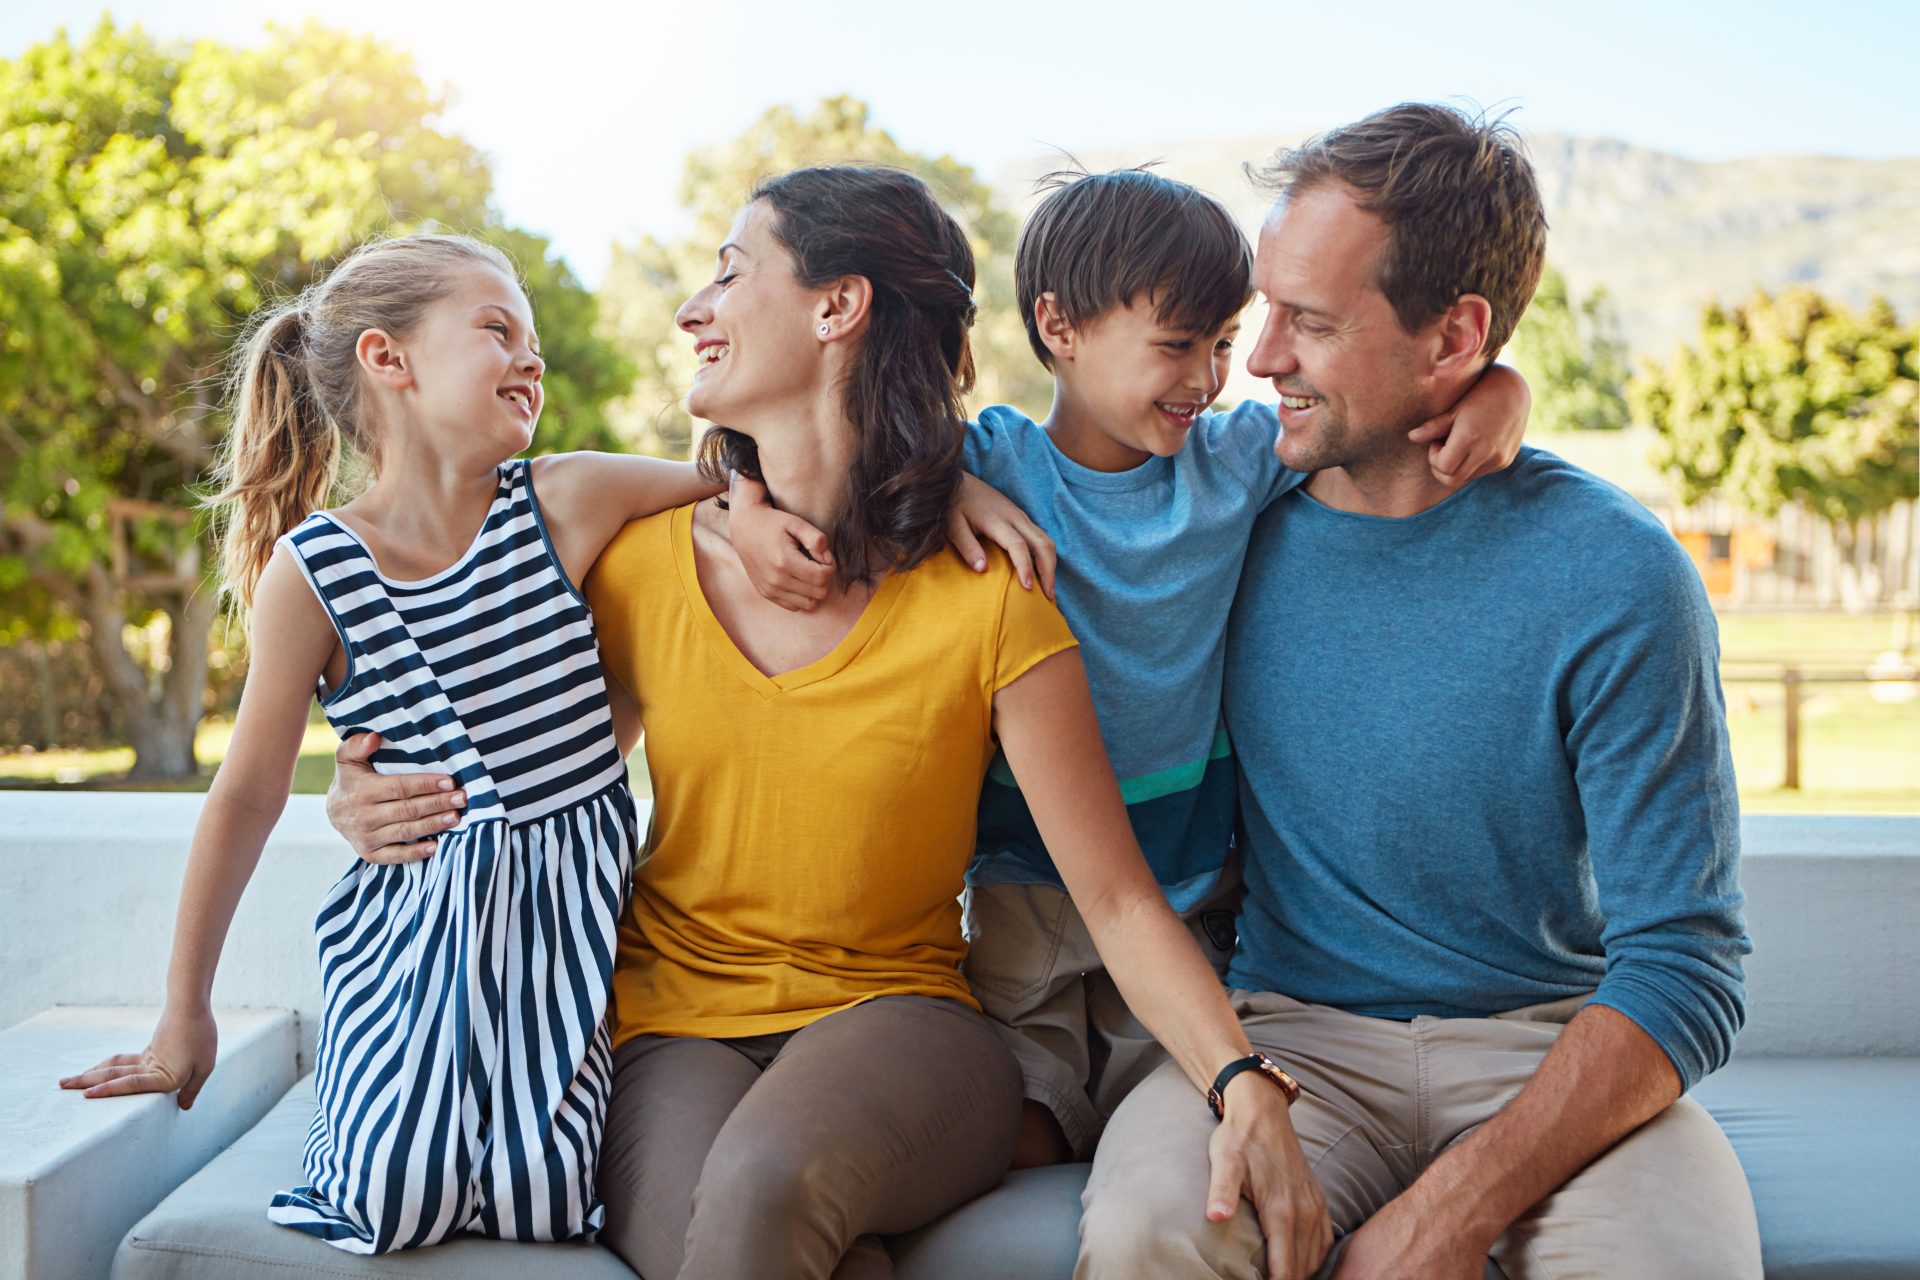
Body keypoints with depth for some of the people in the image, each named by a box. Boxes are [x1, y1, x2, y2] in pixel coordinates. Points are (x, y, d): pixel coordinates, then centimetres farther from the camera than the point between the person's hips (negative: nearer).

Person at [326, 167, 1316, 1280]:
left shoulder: (988, 609, -7)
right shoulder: (638, 564, 2)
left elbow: (1119, 900, -9)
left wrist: (1245, 1085, -24)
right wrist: (385, 804, -3)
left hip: (896, 1018, -1)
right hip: (671, 1029, 2)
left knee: (764, 1187, -35)